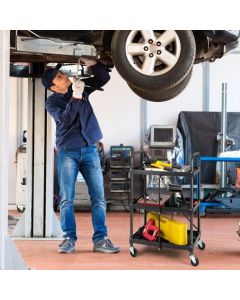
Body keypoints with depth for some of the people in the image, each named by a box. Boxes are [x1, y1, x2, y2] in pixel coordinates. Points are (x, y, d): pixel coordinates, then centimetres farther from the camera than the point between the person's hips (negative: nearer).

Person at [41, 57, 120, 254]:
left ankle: (100, 239, 2)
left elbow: (104, 77, 10)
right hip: (68, 152, -3)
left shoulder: (80, 87, 9)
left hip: (90, 150, 3)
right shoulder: (51, 102, -1)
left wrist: (91, 63, -7)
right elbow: (65, 119, -17)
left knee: (98, 197, -1)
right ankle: (69, 238, 6)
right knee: (67, 199, -3)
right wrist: (76, 96, -22)